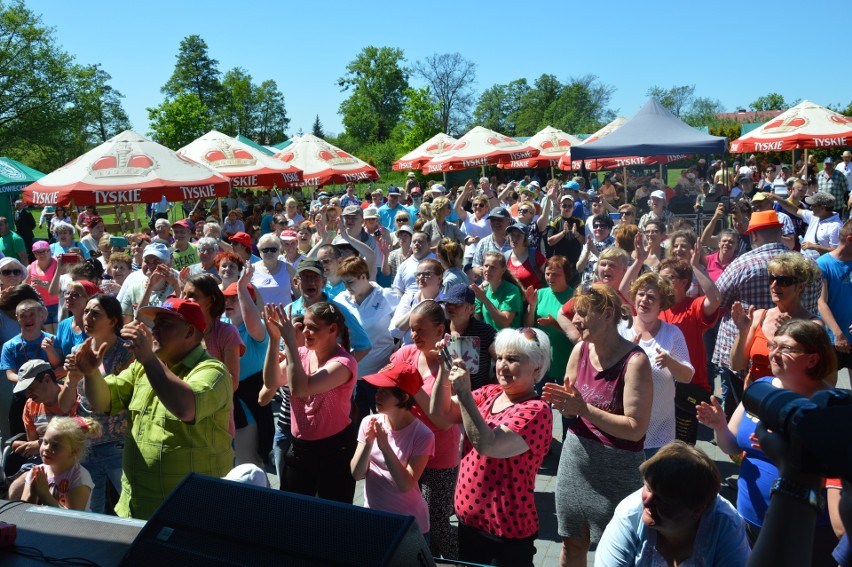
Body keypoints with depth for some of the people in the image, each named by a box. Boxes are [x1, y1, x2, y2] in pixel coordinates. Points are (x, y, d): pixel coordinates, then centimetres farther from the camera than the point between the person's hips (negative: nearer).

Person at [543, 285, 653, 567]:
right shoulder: (580, 350, -1)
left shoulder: (635, 361, -19)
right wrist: (561, 401, -13)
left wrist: (583, 409, -25)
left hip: (616, 468, -6)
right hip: (575, 457, 6)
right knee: (572, 543, 19)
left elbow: (636, 428, -22)